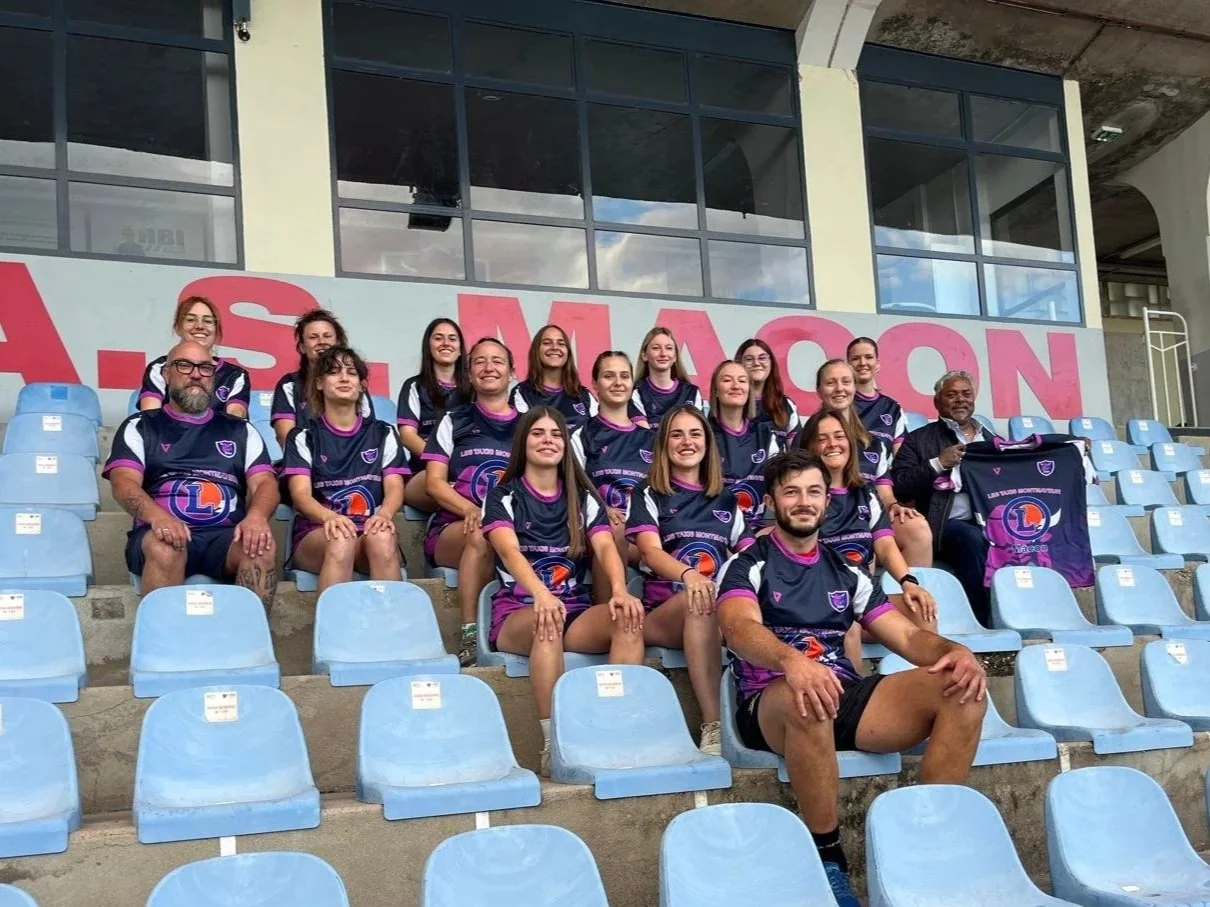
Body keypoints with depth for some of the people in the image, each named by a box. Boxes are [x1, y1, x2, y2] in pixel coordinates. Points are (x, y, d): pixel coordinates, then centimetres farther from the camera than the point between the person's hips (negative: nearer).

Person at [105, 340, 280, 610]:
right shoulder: (140, 427, 15)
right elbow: (124, 483, 0)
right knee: (164, 548, -37)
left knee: (262, 547, -32)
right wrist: (157, 515, -24)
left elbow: (264, 483, 9)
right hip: (166, 530, -1)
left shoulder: (240, 430, 22)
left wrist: (256, 516, -17)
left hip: (227, 535, 2)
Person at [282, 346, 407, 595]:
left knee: (381, 538, -36)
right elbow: (301, 494, -4)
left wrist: (384, 514, -22)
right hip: (317, 532, -1)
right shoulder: (303, 437, 11)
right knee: (340, 540, -37)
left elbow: (395, 488, 4)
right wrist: (330, 517, -28)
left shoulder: (383, 434, 17)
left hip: (370, 529, 1)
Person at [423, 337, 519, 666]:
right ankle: (470, 635, -35)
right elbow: (434, 483, 6)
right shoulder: (454, 421, 16)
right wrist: (471, 510, -15)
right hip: (454, 528, -1)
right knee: (481, 535, -38)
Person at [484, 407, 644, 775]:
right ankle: (552, 743, -36)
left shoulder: (583, 497, 12)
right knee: (547, 622, -39)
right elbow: (509, 551, -18)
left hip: (577, 613, 3)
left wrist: (620, 590, -29)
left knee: (628, 617, -28)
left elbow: (606, 547, -5)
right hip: (517, 614, -3)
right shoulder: (503, 496, 2)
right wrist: (541, 594, -39)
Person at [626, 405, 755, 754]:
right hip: (663, 611, -3)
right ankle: (712, 726, -41)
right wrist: (689, 575, -31)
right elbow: (650, 551, -8)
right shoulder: (648, 495, 9)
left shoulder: (726, 500, 21)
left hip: (723, 611, 3)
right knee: (699, 602, -39)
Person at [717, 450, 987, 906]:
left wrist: (956, 650, -12)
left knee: (964, 688, -16)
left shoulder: (846, 572, 19)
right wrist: (792, 660, -42)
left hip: (847, 699, 5)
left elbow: (908, 636, 12)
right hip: (772, 706, -5)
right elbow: (740, 629, -19)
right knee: (808, 699, -42)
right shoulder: (746, 566, 2)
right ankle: (827, 855, -25)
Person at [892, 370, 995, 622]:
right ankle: (979, 623, -24)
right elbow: (899, 487, -1)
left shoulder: (992, 440, 26)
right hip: (947, 525, -3)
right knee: (973, 539, -36)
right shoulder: (919, 440, 12)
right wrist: (937, 464, -9)